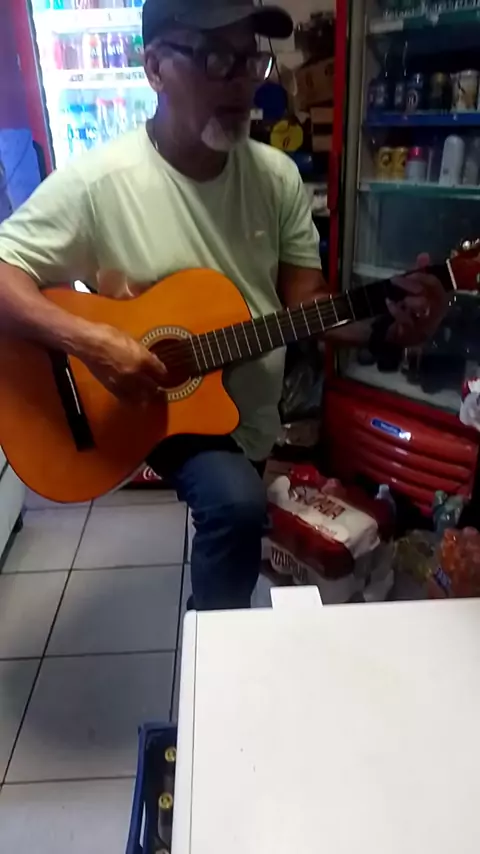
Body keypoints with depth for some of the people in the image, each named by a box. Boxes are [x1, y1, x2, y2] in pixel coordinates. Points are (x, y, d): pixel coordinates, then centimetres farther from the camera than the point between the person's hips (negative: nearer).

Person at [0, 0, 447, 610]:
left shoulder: (278, 175, -3)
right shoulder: (96, 182, -17)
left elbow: (304, 301, -2)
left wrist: (387, 324, -19)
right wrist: (87, 341, -32)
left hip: (262, 413, 6)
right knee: (237, 502, -28)